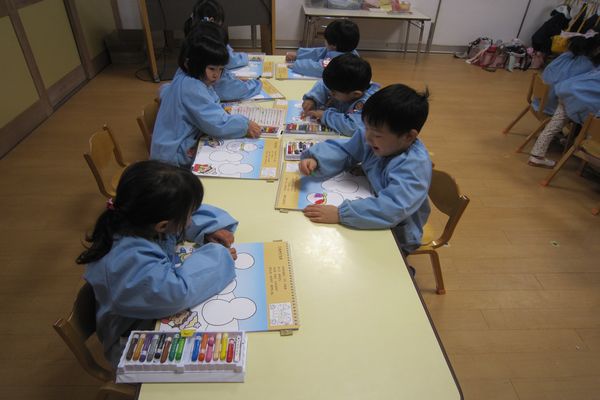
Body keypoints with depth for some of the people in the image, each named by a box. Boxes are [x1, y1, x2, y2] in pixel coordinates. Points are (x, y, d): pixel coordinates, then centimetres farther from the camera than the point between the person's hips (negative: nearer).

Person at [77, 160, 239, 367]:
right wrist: (216, 256, -31)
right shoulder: (129, 259, -38)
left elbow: (195, 215, 2)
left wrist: (211, 228, -16)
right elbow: (178, 292, -46)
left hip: (160, 313, 7)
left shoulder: (144, 219, -15)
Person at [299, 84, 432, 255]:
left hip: (396, 237, -6)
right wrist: (315, 160, -24)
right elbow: (342, 150, -4)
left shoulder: (414, 166, -32)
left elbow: (392, 208, -42)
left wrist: (340, 214, -47)